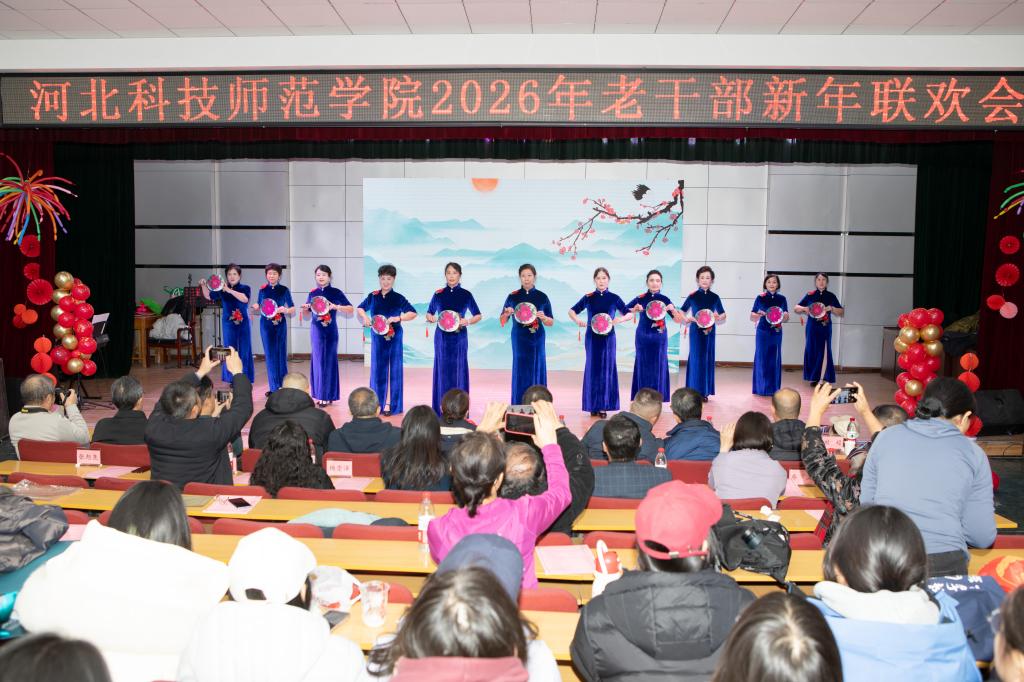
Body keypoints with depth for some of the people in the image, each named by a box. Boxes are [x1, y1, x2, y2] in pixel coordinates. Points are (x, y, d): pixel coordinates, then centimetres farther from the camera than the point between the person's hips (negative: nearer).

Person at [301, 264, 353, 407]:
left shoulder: (336, 292, -3)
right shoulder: (312, 293, 6)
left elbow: (351, 309, -6)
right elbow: (307, 311, 17)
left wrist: (336, 306, -20)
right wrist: (305, 308, -5)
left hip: (330, 330, -3)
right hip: (316, 330, 3)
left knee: (329, 360, -1)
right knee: (317, 360, 5)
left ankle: (328, 396, 5)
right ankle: (319, 395, 12)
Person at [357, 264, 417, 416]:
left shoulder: (398, 298, -5)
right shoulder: (372, 296, 3)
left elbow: (413, 313, -10)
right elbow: (360, 308, 18)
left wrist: (398, 318, -22)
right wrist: (364, 317, -1)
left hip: (394, 337, -2)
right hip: (377, 337, 2)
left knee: (394, 370, 1)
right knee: (378, 369, 8)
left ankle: (391, 404, 8)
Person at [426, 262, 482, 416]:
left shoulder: (466, 295, 1)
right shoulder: (438, 294, 4)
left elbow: (478, 316, 6)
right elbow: (429, 314, 13)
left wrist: (467, 321, -12)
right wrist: (431, 319, -9)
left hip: (459, 338, -1)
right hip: (442, 337, 1)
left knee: (459, 370, 1)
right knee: (442, 370, 4)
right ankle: (441, 410, 10)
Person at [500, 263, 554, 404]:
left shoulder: (542, 297, 4)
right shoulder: (513, 296, 3)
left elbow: (551, 322, 6)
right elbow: (502, 321, 7)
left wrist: (543, 318, -14)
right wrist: (506, 314, -13)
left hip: (537, 341, 1)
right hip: (519, 340, -1)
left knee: (537, 372, 3)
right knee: (520, 373, -1)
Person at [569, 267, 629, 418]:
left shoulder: (614, 298, 0)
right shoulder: (588, 298, 1)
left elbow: (628, 314, 5)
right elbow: (572, 311, 10)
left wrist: (619, 319, -15)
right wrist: (577, 320, -10)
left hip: (608, 338, 0)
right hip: (592, 338, 0)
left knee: (606, 369, 1)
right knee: (592, 369, 3)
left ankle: (604, 406, 7)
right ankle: (593, 405, 11)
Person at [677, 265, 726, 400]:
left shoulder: (714, 297, 5)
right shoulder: (693, 296, -2)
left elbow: (723, 314, 11)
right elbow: (681, 311, 4)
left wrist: (718, 317, -10)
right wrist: (687, 318, -14)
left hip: (709, 331, 3)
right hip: (696, 330, -3)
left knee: (708, 359, 7)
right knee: (696, 359, -3)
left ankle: (705, 391, 16)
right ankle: (695, 391, 4)